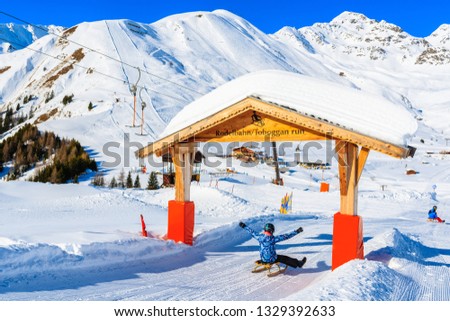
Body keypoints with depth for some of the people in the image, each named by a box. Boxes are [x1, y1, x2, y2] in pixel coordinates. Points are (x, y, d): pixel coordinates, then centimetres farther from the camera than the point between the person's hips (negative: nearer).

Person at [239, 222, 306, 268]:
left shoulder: (260, 237, -11)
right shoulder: (273, 238, -23)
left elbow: (252, 232, 5)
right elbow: (286, 236, -20)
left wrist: (244, 226, 21)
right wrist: (296, 231, -14)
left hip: (263, 259, 5)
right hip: (272, 259, -5)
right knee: (284, 259, 14)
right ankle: (298, 263, 29)